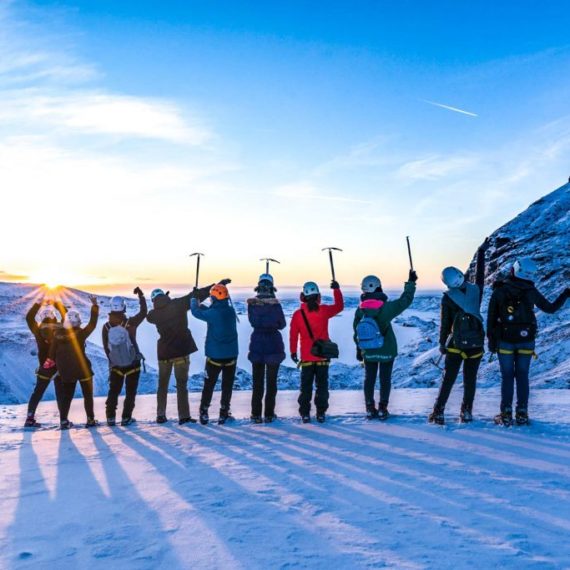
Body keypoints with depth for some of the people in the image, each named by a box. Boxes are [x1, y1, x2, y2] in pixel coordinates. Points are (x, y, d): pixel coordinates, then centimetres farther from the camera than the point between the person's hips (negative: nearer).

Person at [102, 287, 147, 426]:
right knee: (130, 391, 9)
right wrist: (141, 295, 7)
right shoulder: (130, 323, -18)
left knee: (113, 391, 16)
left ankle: (110, 417, 17)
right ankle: (126, 418, 9)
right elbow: (143, 312, -1)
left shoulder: (106, 327, -11)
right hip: (133, 363, -2)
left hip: (116, 365, 2)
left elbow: (106, 347, 0)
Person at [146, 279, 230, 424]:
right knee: (181, 384, 4)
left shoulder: (153, 314, -3)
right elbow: (198, 295, -7)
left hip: (164, 352, 2)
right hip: (182, 350, -2)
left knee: (163, 384, 16)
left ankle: (161, 415, 18)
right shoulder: (178, 304, -9)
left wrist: (160, 305, 14)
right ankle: (184, 416, 3)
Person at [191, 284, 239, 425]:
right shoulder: (231, 311, -2)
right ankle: (224, 413, 11)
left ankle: (204, 413, 15)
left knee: (209, 385, 11)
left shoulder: (213, 313, -16)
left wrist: (194, 301, 17)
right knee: (227, 385, 10)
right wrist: (202, 305, 11)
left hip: (214, 356, -3)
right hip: (231, 355, 3)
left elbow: (196, 312, -3)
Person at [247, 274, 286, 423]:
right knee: (271, 381, 9)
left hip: (257, 346, 2)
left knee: (257, 381, 11)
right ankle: (269, 414, 10)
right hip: (274, 346, -2)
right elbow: (282, 325, -1)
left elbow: (252, 322, 5)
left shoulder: (252, 303, -7)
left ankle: (256, 414, 11)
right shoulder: (276, 304, -12)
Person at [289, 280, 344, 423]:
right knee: (322, 385, 10)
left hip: (307, 357, 0)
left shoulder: (298, 314, -9)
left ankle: (305, 413, 9)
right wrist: (337, 289, 13)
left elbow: (293, 335, -4)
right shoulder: (324, 310, -8)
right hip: (323, 356, 0)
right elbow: (339, 306, 9)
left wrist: (293, 351, 7)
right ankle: (321, 413, 10)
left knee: (306, 386, 9)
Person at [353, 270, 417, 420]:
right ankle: (382, 409, 14)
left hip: (368, 352, 3)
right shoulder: (386, 308, -21)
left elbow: (356, 332, 1)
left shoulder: (359, 311, -9)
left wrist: (358, 350, 14)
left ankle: (370, 409, 18)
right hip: (386, 352, -3)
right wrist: (411, 282, 3)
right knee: (385, 380, 10)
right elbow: (405, 300, -9)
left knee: (369, 379, 14)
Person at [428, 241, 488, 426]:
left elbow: (445, 323, -5)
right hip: (477, 343, 2)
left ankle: (439, 412, 1)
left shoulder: (448, 297, -8)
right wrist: (482, 252, 29)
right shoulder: (476, 290, -1)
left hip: (456, 344, -2)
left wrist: (442, 343, 5)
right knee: (470, 380, 11)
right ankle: (466, 412, 12)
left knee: (448, 379, 4)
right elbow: (480, 274, 18)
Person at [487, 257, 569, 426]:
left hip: (505, 341, 0)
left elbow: (491, 317, -4)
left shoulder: (499, 291, -6)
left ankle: (506, 415, 6)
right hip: (526, 341, 1)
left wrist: (491, 339, 5)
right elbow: (550, 308, 7)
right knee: (522, 377, 10)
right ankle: (522, 414, 11)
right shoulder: (531, 292, -6)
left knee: (507, 377, 7)